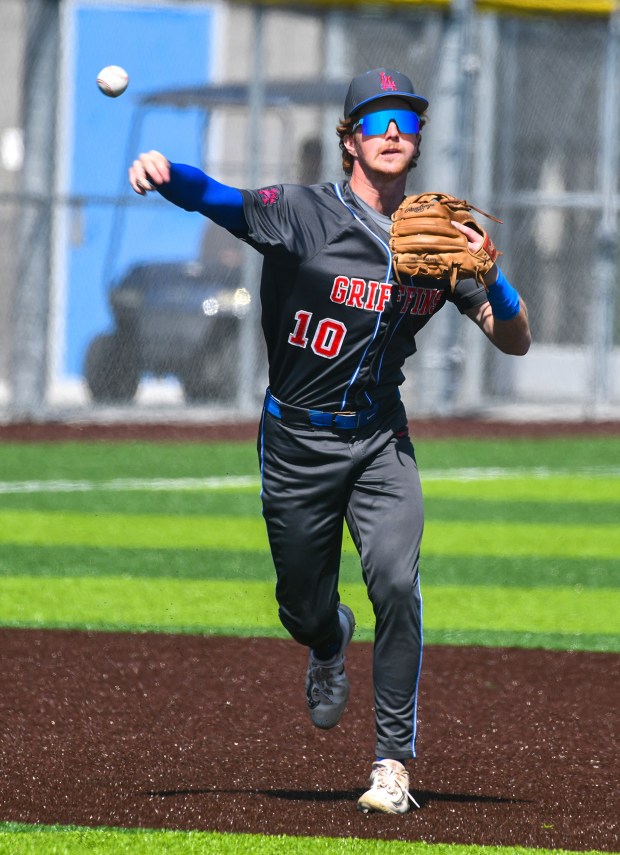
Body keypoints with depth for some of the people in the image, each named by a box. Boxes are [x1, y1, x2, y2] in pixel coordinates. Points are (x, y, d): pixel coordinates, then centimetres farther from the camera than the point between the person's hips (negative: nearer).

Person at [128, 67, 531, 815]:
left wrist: (488, 275, -18)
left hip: (381, 443, 1)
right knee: (304, 606, 10)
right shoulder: (305, 214, -9)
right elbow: (219, 199, -24)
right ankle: (329, 645, 50)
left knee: (395, 583, -20)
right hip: (297, 443, -1)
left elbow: (515, 342, 2)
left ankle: (392, 763, -13)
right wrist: (165, 173, -45)